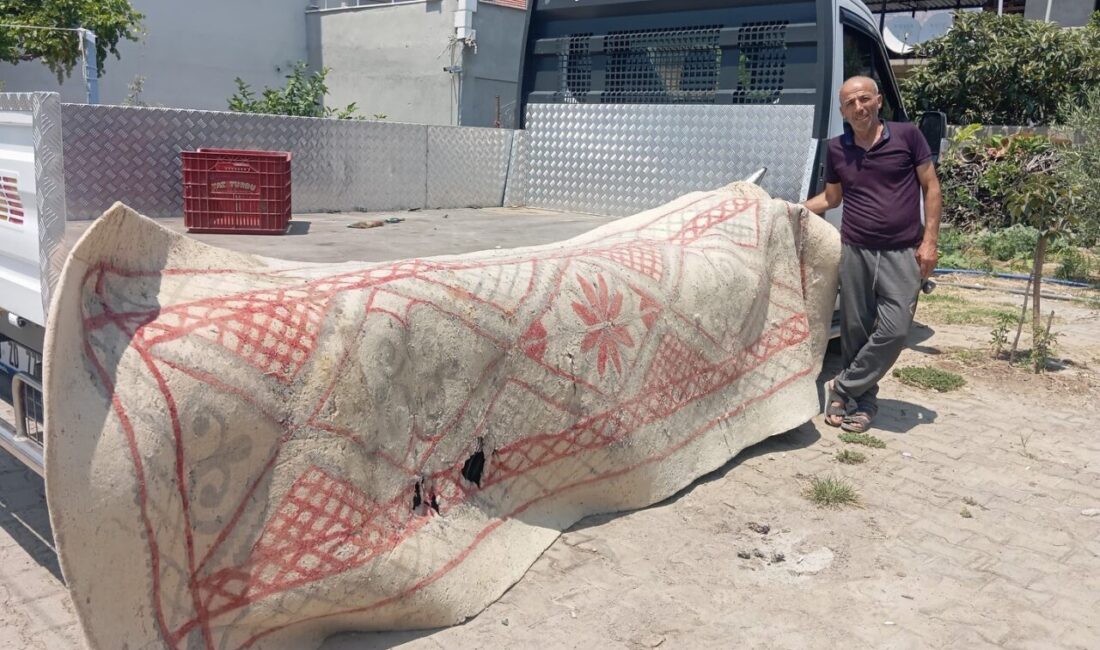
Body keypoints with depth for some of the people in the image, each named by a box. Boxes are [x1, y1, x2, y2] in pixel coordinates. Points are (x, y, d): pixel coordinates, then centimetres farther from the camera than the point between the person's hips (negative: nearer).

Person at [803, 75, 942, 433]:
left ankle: (843, 389, 5)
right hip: (855, 252, 2)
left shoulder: (907, 135, -2)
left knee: (894, 330, -11)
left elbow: (931, 186, 2)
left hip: (902, 253, -2)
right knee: (855, 331, 5)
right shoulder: (836, 149, 6)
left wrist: (929, 241, -5)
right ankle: (862, 402, 21)